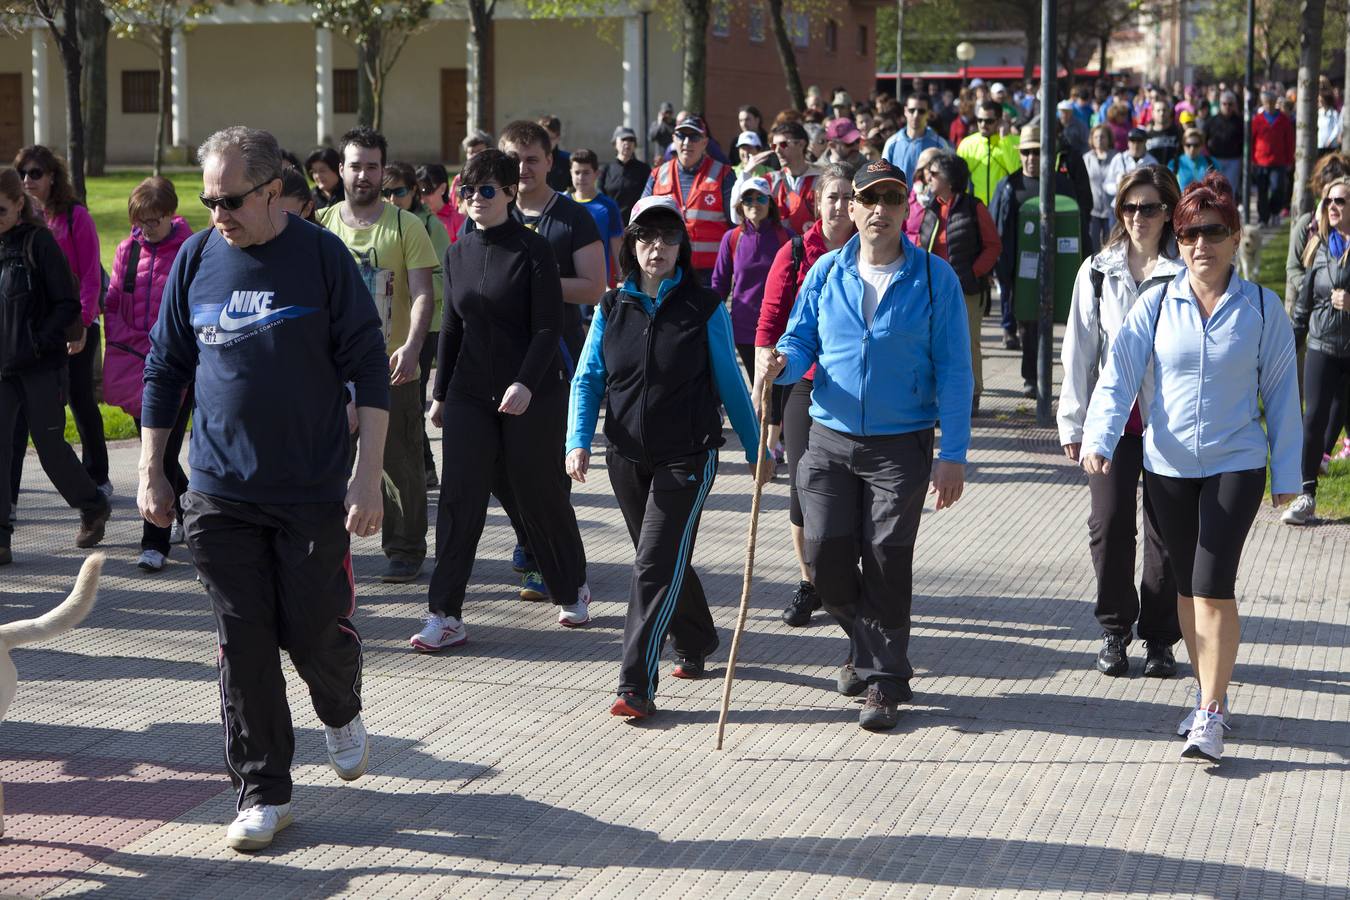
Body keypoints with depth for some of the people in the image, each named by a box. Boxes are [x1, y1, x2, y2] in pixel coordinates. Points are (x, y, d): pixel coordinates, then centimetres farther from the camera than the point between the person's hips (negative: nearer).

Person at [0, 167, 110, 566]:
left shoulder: (39, 242, -9)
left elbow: (67, 304, -8)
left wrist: (38, 343, -16)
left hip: (40, 368, -4)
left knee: (50, 445, 5)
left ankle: (93, 507, 30)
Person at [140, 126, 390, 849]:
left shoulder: (321, 256, -6)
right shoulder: (196, 259, 3)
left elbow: (369, 370, -5)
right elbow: (165, 369, 12)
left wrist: (369, 477, -10)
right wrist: (150, 473, 9)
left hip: (315, 492, -2)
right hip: (219, 493, 3)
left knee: (316, 632, 1)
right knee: (243, 645, 2)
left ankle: (341, 714, 35)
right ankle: (262, 792, 12)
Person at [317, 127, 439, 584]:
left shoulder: (406, 226, -1)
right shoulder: (321, 225, 7)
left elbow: (422, 294, -8)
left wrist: (411, 347, -23)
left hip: (392, 370, -2)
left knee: (400, 467, 4)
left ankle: (405, 551, 15)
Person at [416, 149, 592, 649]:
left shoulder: (532, 250, -7)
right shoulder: (458, 253, 9)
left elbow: (548, 326, -12)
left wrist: (526, 384, -24)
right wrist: (440, 392, 16)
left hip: (534, 395, -4)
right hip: (470, 394, 4)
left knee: (539, 495, 5)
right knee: (459, 499, -3)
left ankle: (572, 590, 28)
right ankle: (445, 615, -3)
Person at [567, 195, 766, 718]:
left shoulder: (704, 308, -3)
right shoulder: (612, 308, 4)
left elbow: (729, 383, 3)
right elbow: (588, 379, 4)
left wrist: (755, 449, 7)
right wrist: (579, 441, -10)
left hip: (687, 458, -4)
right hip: (628, 458, 4)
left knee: (658, 566, -11)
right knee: (665, 561, 17)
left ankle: (636, 686, -13)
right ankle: (697, 644, 40)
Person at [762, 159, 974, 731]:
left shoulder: (934, 277, -3)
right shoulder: (827, 272, 5)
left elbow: (953, 372, -4)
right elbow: (801, 341, 11)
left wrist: (953, 455, -10)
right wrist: (783, 363, -15)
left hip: (902, 443, -3)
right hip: (830, 438, 3)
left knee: (887, 561, -4)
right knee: (825, 556, 1)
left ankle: (883, 680, 9)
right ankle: (867, 646, 28)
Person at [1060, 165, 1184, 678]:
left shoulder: (1186, 274, 0)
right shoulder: (1098, 271, 8)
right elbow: (1079, 348, 10)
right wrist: (1073, 422, 6)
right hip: (1112, 418, 1)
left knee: (1166, 531, 3)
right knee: (1109, 522, -6)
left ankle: (1159, 637, 17)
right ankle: (1115, 629, 11)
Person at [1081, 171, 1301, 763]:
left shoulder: (1262, 309, -2)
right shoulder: (1157, 305, 1)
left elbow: (1281, 393, 3)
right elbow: (1120, 374, -5)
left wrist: (1286, 473, 4)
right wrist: (1098, 439, -21)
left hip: (1235, 465, -3)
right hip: (1167, 465, 3)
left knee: (1213, 585, -14)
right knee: (1187, 587, 13)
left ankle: (1210, 716, -8)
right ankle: (1209, 690, 30)